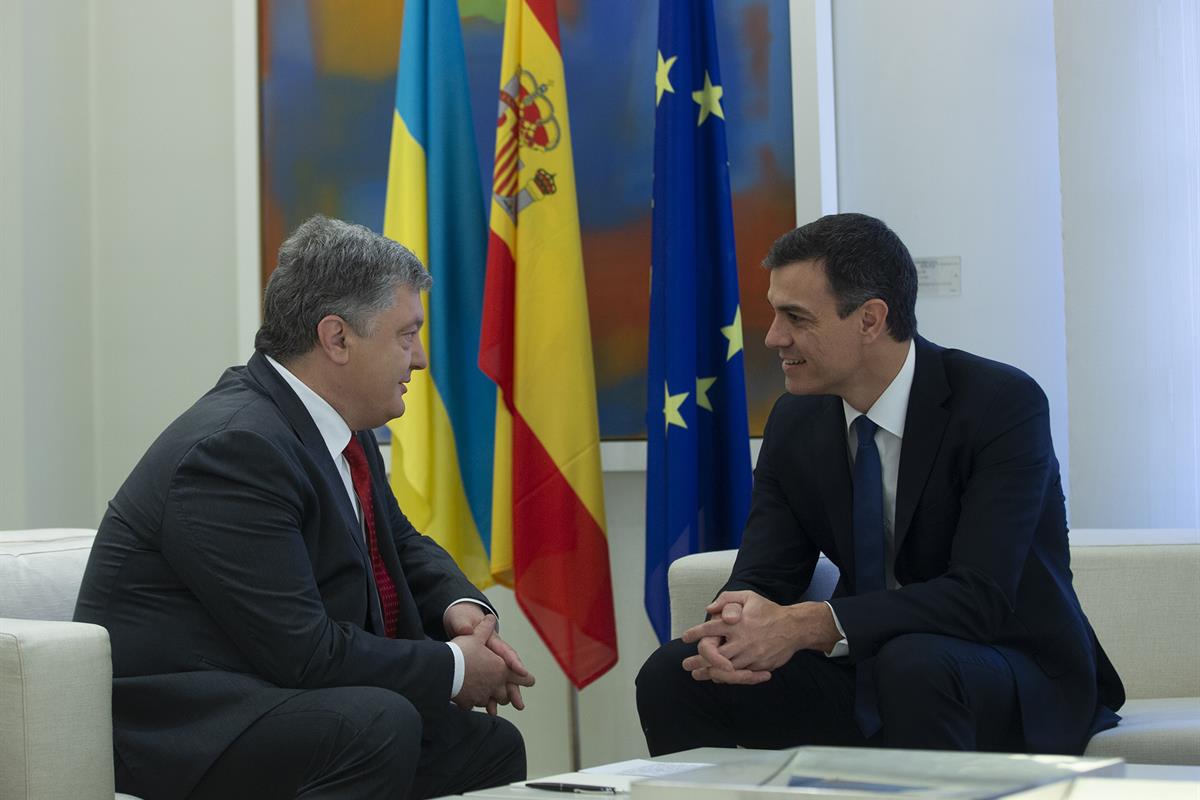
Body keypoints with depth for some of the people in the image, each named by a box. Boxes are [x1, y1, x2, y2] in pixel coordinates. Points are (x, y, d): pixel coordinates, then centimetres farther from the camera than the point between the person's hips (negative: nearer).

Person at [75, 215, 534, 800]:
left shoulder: (335, 425, 7)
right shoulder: (236, 448, -23)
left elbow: (402, 544, 21)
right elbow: (302, 651, -26)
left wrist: (460, 606, -1)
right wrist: (452, 669, -15)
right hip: (178, 725, -10)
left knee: (493, 745, 7)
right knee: (378, 725, -33)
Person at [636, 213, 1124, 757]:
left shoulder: (1003, 404, -18)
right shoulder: (796, 421, 1)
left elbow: (981, 596, -27)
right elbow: (762, 579, 1)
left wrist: (813, 625, -36)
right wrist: (731, 630, -25)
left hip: (1021, 689, -5)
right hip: (869, 674, 5)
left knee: (913, 663, -38)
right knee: (671, 675, -12)